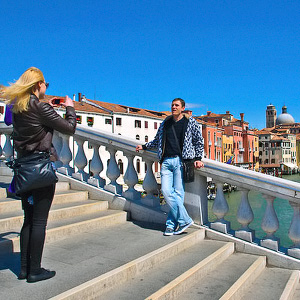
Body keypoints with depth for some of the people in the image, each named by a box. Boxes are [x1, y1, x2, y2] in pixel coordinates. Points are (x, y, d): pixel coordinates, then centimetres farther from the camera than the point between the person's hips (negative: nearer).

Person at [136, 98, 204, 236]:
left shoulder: (191, 122, 7)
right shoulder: (165, 123, 18)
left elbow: (199, 141, 9)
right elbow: (157, 140, 30)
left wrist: (198, 158, 0)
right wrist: (144, 146, 24)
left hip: (181, 160, -4)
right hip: (166, 161, 4)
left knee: (177, 193, -7)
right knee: (166, 191, -8)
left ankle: (171, 224, 3)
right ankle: (185, 220, 0)